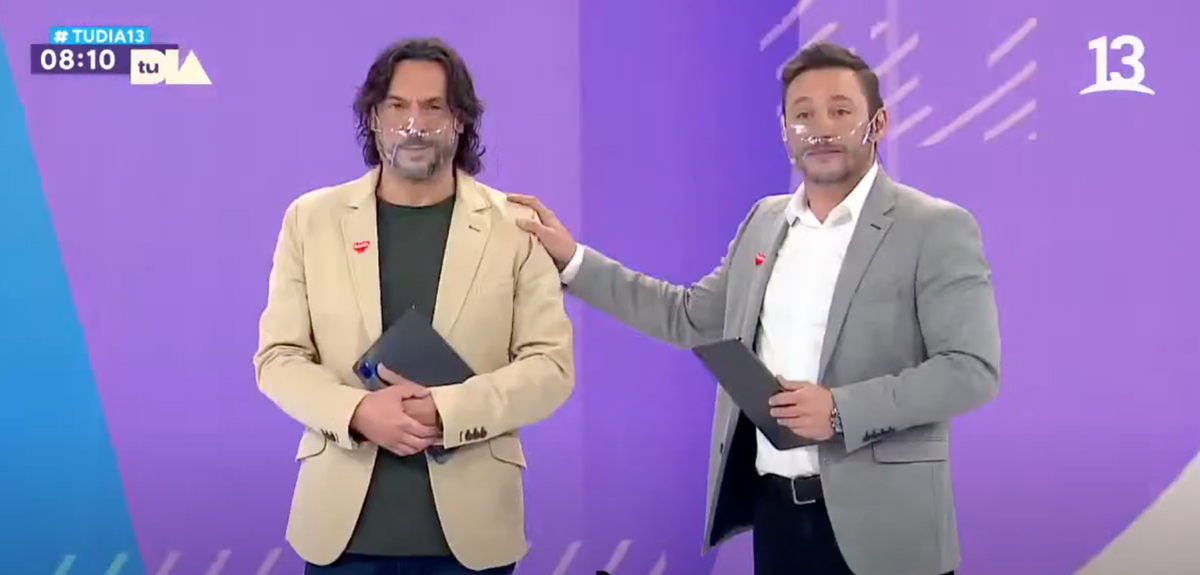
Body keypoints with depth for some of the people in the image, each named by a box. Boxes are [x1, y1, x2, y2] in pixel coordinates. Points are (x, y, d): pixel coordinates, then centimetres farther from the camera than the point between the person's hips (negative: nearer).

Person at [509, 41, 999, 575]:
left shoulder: (937, 229, -7)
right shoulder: (764, 221, 12)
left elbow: (972, 368, -13)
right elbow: (690, 318, 20)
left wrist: (842, 410, -21)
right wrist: (574, 260, 16)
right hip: (773, 509, 5)